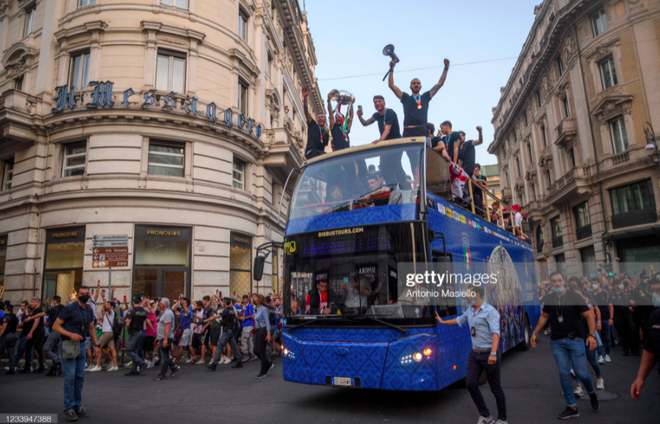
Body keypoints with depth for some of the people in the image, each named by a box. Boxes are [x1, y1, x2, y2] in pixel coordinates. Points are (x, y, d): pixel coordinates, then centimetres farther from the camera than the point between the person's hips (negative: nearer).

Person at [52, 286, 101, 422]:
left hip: (81, 344, 6)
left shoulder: (89, 310, 7)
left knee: (80, 376, 9)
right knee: (70, 376, -6)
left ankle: (77, 406, 20)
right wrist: (70, 334, -24)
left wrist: (96, 344, 10)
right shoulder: (70, 308, -12)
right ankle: (69, 408, 4)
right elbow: (56, 326, -11)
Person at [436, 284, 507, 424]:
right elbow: (460, 320, 28)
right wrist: (442, 322, 38)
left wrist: (493, 353, -36)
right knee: (471, 384, 1)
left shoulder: (490, 311, -15)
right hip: (475, 354, 7)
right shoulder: (470, 310, 9)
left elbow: (495, 332, -25)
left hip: (488, 355, -7)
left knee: (496, 388, 4)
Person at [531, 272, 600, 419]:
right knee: (564, 373, 2)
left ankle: (592, 393, 33)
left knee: (581, 373, 0)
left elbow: (589, 315, -8)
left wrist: (592, 335, -19)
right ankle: (572, 407, 12)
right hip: (557, 341, 3)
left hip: (575, 339, -3)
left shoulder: (574, 297, -7)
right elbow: (544, 316, 18)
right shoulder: (548, 299, 4)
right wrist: (535, 332, 14)